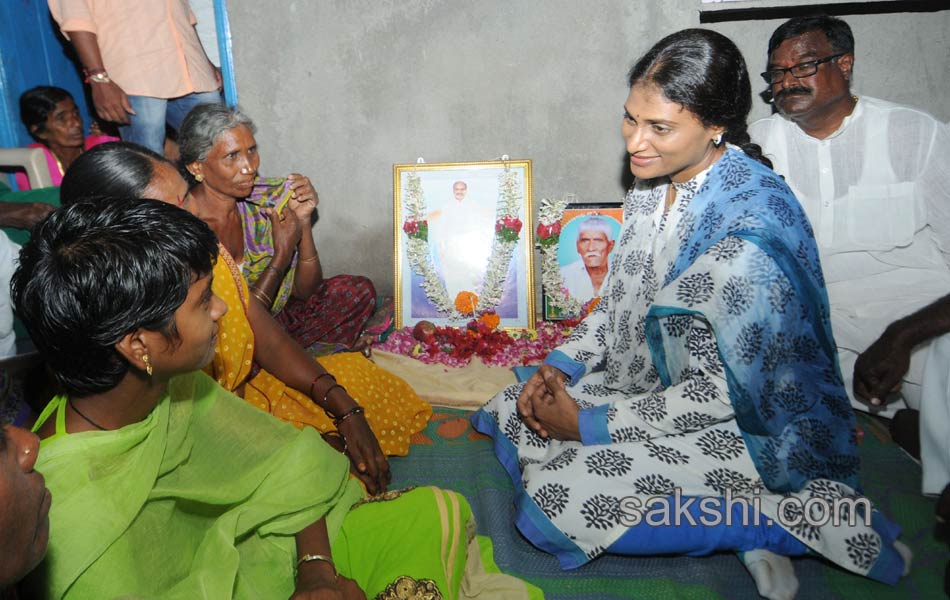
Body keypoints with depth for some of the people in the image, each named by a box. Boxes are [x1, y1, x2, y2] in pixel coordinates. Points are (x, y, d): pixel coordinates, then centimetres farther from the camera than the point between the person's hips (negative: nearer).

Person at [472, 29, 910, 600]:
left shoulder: (750, 236, -29)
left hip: (748, 427, -9)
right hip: (658, 386, 9)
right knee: (512, 412, 8)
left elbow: (724, 392, -24)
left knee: (559, 496, -20)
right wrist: (560, 366, -4)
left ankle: (784, 520, -7)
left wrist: (591, 425, -18)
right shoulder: (656, 183, -3)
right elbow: (622, 301, 9)